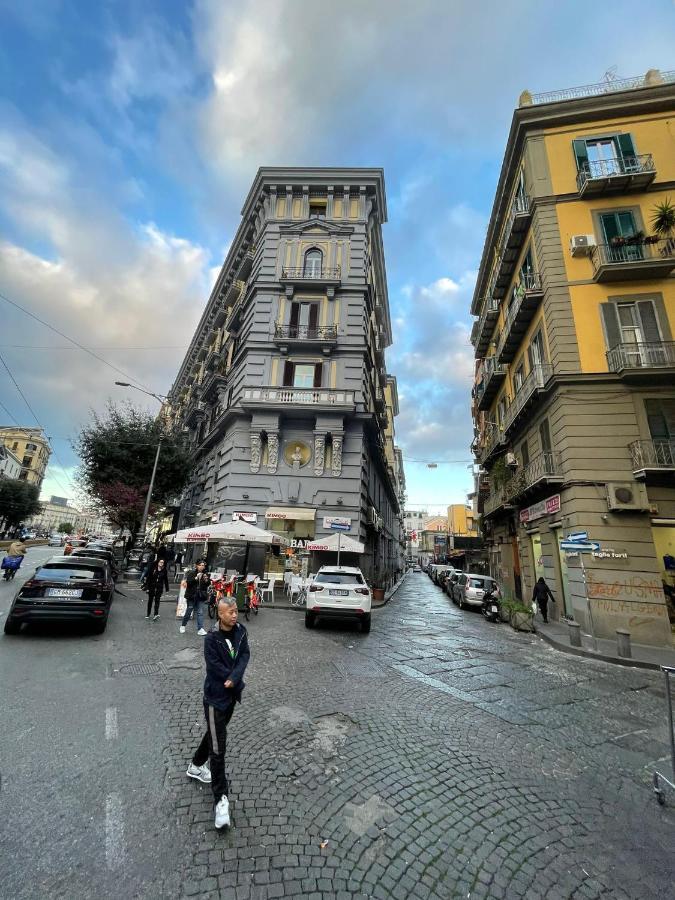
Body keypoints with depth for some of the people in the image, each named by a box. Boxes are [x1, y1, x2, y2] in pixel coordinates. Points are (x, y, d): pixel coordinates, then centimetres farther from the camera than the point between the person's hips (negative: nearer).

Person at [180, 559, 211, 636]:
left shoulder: (205, 574, 5)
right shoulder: (191, 574, -3)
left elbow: (208, 584, 1)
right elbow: (188, 582, -15)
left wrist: (206, 580, -20)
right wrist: (196, 578, -28)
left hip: (201, 596, 2)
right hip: (191, 596, -2)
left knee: (200, 612, -3)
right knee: (189, 612, 11)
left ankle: (200, 629, -3)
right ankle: (183, 626, 32)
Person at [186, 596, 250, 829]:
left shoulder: (240, 631, -8)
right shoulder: (211, 638, -23)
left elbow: (245, 655, -9)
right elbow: (215, 667, -23)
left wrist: (234, 678, -23)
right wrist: (234, 679, -15)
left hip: (232, 694, 6)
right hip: (216, 697, -6)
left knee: (215, 733, 25)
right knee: (218, 747, 0)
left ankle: (195, 766, 49)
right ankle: (221, 798, 12)